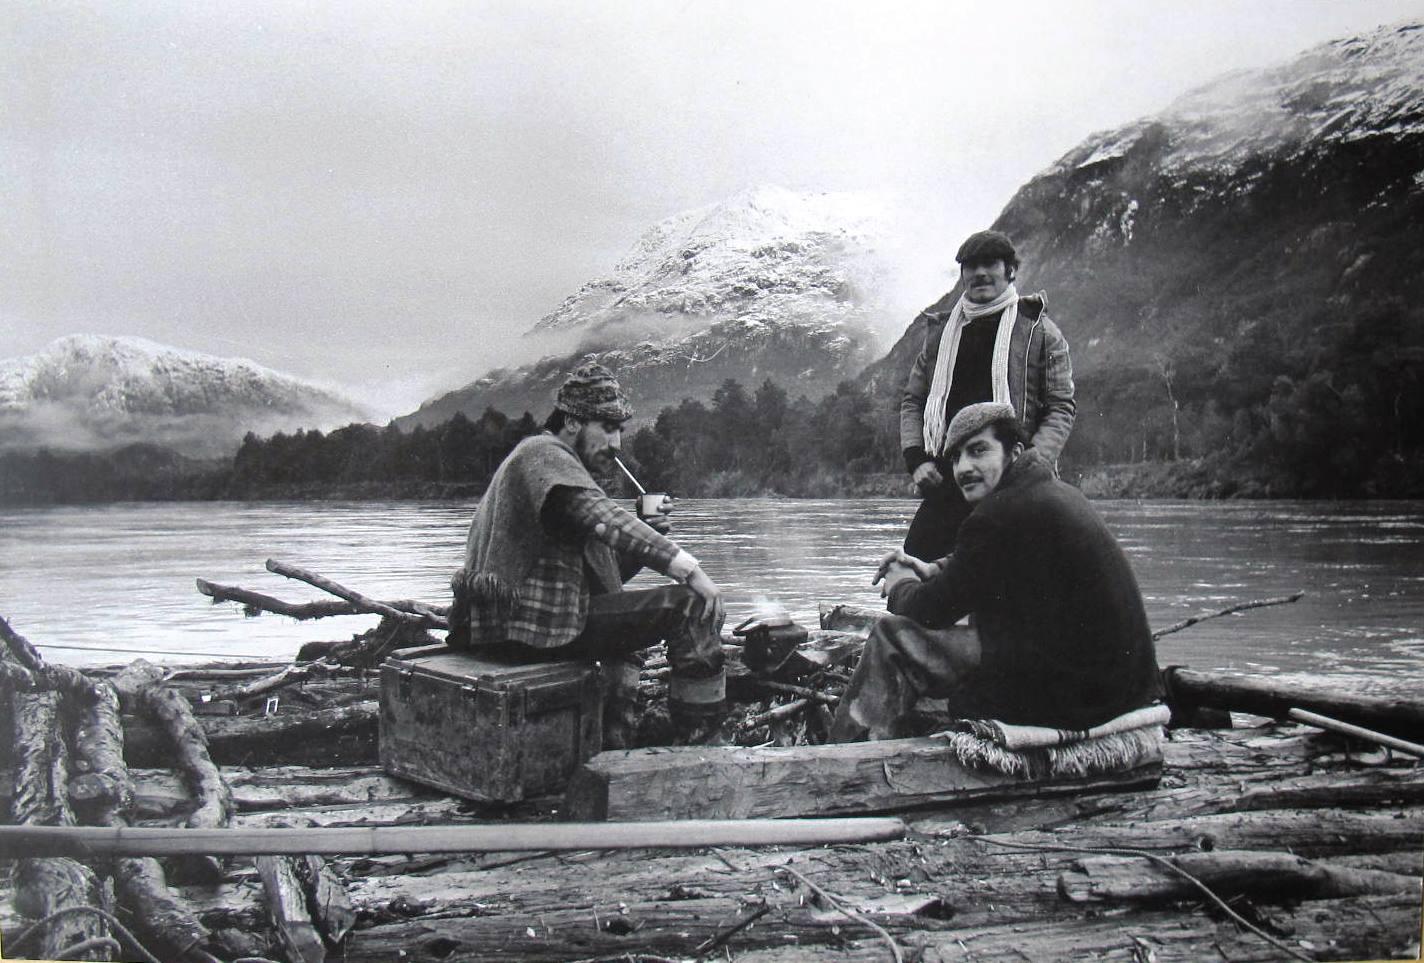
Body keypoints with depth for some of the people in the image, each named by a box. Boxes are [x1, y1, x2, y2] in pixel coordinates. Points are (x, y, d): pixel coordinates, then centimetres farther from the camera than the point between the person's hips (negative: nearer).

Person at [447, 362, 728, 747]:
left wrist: (646, 535, 4)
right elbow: (603, 519, -26)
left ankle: (614, 753, 42)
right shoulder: (545, 455, -7)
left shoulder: (557, 463, 23)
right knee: (692, 607, -14)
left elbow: (595, 573, 20)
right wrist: (688, 569, -27)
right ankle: (703, 748, -8)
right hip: (537, 621, -11)